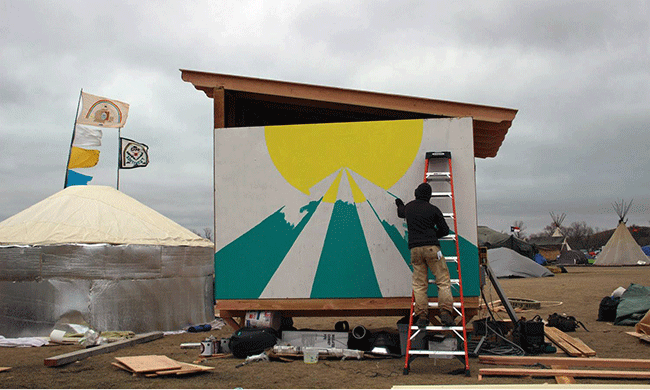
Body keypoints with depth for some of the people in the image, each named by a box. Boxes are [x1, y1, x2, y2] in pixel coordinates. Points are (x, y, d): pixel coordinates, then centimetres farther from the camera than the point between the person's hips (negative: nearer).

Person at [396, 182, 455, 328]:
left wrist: (399, 204, 62)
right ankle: (445, 312, -9)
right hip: (431, 247, -3)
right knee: (443, 281, 2)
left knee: (419, 284, 5)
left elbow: (401, 213, 39)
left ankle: (421, 316, -1)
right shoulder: (433, 210, 3)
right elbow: (445, 230, 8)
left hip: (414, 249, 3)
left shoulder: (408, 207, 14)